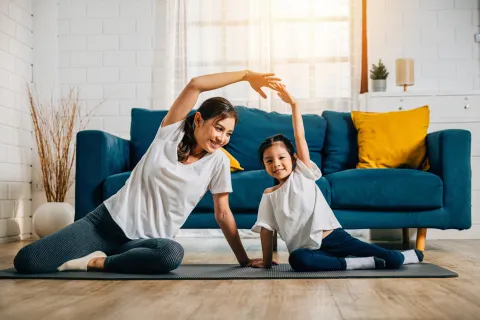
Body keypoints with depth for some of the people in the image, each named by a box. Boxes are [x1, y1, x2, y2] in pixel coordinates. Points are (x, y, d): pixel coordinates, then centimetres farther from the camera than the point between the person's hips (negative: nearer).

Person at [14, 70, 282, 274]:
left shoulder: (218, 162, -2)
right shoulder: (172, 131, -3)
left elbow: (223, 214, 2)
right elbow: (196, 85, -15)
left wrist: (244, 259, 1)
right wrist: (245, 75, -12)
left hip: (144, 241, 1)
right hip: (108, 221, 0)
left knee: (173, 254, -39)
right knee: (26, 261, -13)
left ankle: (97, 263, -17)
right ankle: (101, 256, 11)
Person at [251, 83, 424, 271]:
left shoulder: (302, 174, 7)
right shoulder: (269, 195, 11)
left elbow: (300, 137, -1)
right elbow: (266, 229, 9)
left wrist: (293, 104, -7)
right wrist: (266, 261, 4)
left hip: (334, 237, 0)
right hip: (309, 250, 0)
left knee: (393, 260, -11)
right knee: (297, 260, -37)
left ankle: (410, 255, 23)